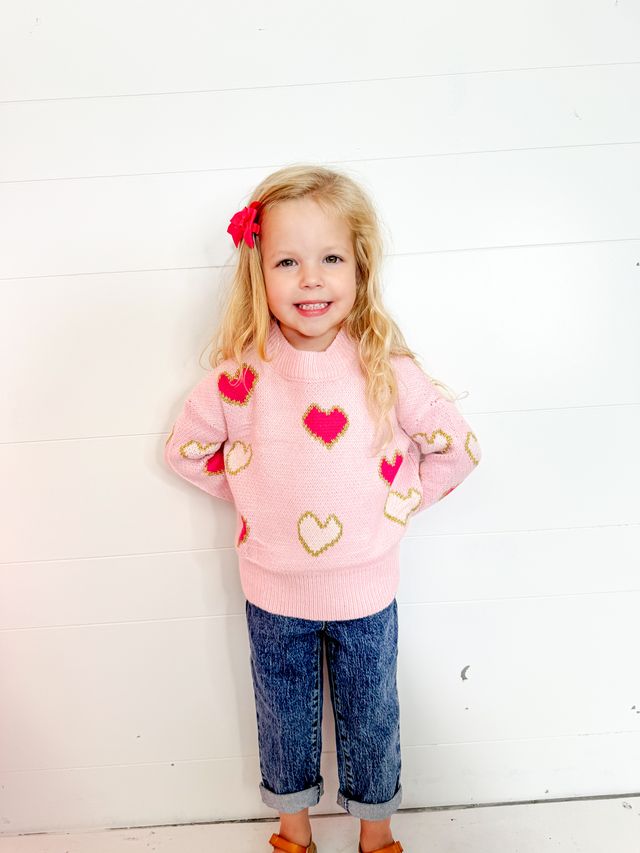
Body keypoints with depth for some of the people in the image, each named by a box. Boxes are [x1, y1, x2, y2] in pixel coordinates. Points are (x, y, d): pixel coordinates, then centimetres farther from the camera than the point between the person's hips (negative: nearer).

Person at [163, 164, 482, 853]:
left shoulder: (386, 370, -16)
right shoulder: (240, 376, -15)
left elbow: (458, 448, -5)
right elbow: (184, 450, 0)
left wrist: (397, 504, -7)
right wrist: (253, 495, -3)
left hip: (365, 588, 0)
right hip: (272, 591, 1)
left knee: (371, 715, 22)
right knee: (284, 715, 23)